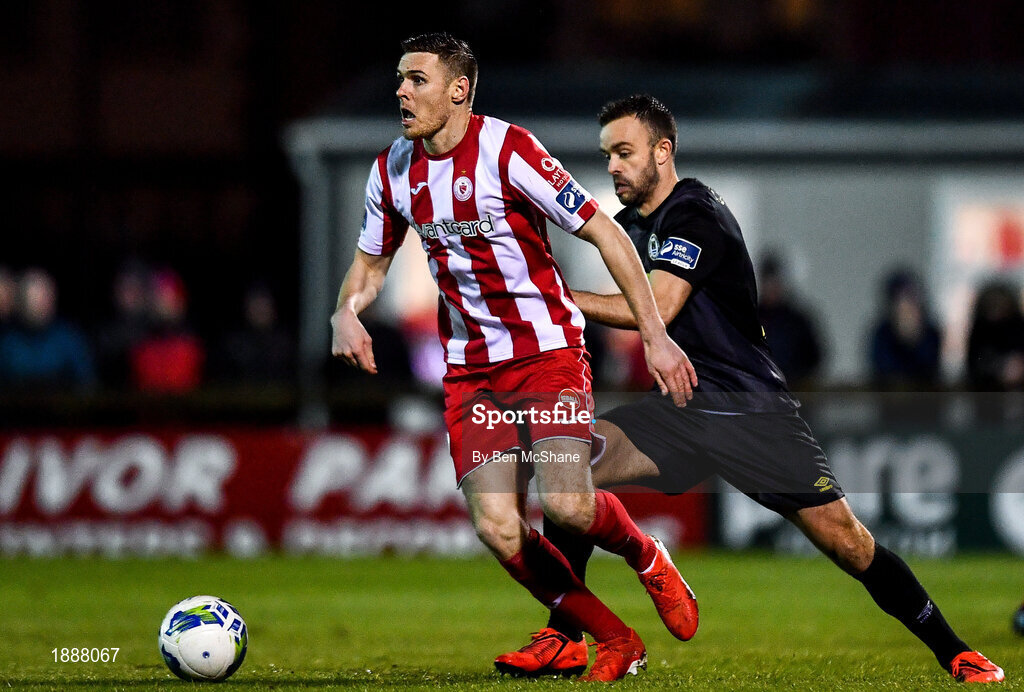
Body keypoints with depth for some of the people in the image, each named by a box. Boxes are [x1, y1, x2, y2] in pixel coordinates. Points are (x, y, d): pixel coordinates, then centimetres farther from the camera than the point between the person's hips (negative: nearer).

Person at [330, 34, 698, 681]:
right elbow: (372, 261, 20)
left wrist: (655, 334, -18)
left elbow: (605, 232, -13)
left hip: (548, 349, -5)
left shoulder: (507, 150, -16)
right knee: (497, 527, -11)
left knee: (566, 503, -23)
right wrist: (347, 312, -3)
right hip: (470, 367, 5)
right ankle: (616, 642, 7)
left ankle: (646, 556, 13)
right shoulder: (393, 171, 3)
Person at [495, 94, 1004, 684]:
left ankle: (954, 653, 4)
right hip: (683, 409, 7)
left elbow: (658, 308, -25)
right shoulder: (631, 223, 12)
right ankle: (564, 638, -9)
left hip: (754, 409, -7)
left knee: (845, 541, -10)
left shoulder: (696, 215, -14)